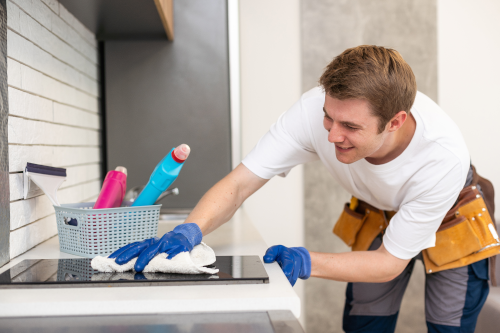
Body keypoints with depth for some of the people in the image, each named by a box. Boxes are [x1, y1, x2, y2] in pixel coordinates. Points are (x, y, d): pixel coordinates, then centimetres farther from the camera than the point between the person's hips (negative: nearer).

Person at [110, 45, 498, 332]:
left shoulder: (444, 157, -41)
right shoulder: (317, 109, -37)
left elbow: (390, 262, -31)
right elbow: (239, 184, -31)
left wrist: (307, 262, -45)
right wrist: (189, 231, -50)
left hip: (452, 218, -2)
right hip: (377, 215, 2)